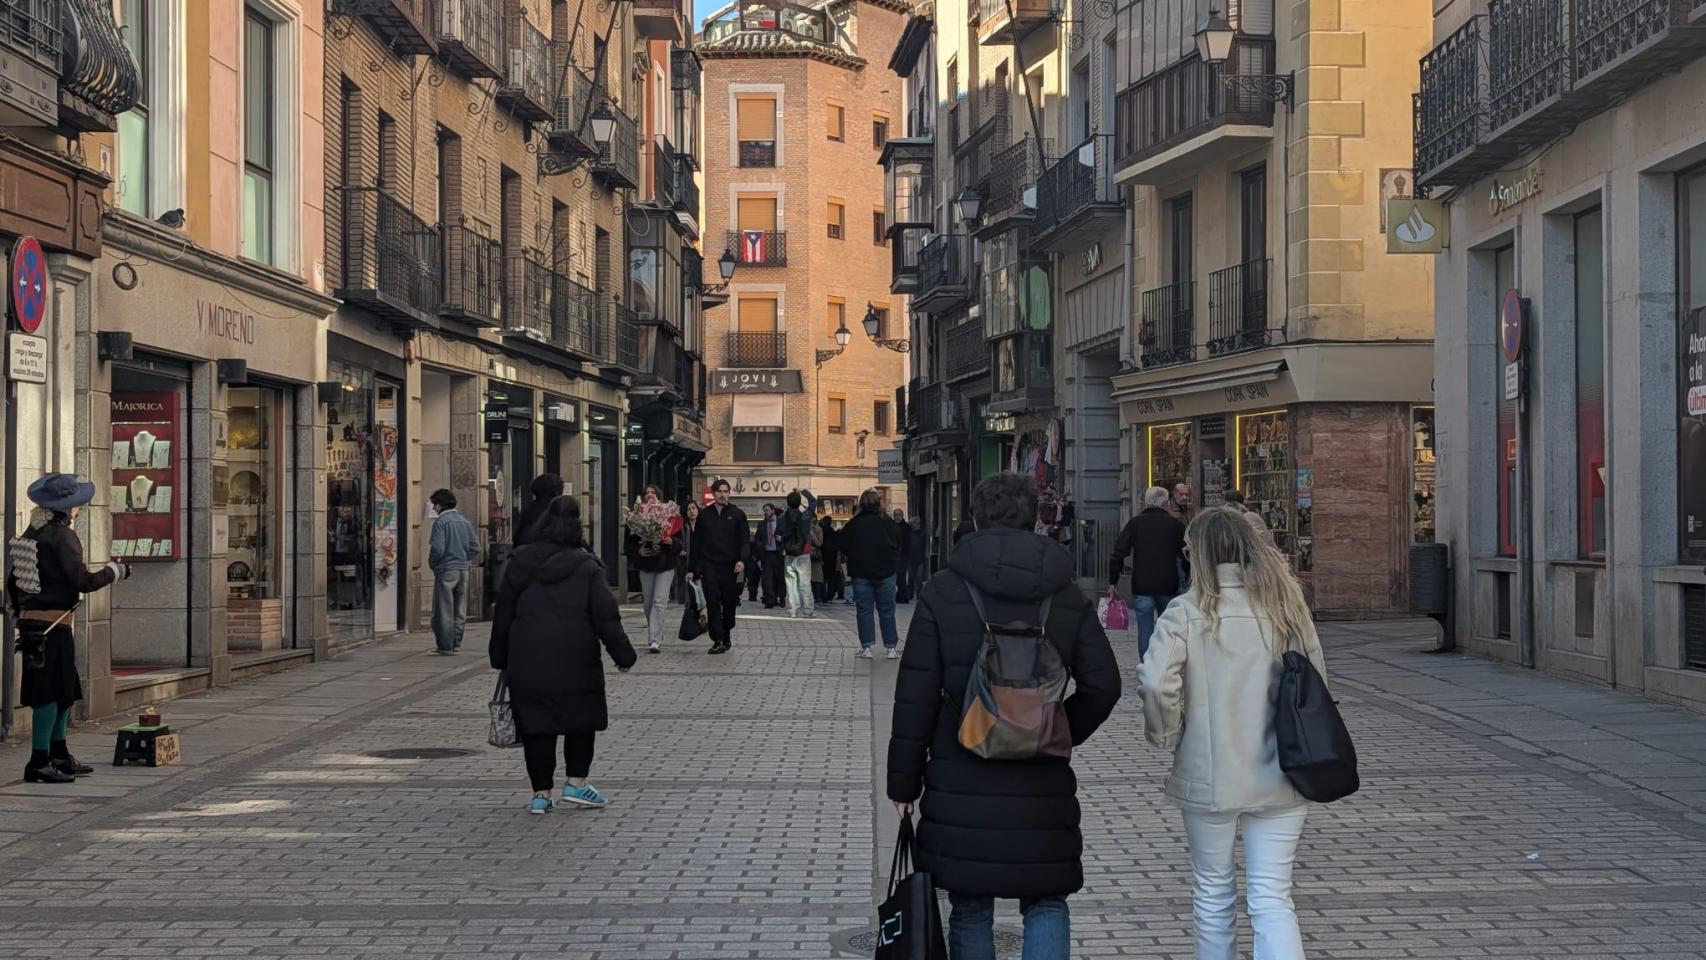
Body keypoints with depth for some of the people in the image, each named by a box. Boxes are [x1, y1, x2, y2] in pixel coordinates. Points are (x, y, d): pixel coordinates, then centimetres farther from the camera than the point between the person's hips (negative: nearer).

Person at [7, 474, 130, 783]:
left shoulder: (30, 534, 12)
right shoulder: (63, 536, -13)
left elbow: (12, 581, 16)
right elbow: (83, 581, -16)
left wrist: (22, 613, 26)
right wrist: (115, 572, -1)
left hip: (30, 620, 9)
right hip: (53, 624, -9)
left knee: (64, 691, 18)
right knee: (51, 693, -6)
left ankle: (59, 756, 28)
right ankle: (39, 763, -5)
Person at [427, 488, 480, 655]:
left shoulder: (440, 522, -10)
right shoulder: (465, 521, 9)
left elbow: (437, 548, -18)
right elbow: (475, 547, 6)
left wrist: (432, 564, -2)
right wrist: (465, 560, 14)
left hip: (445, 570, -6)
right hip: (463, 569, 6)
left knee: (445, 610, 0)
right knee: (460, 611, 14)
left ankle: (446, 646, 1)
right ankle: (456, 642, 20)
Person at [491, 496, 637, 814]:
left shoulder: (519, 564, 4)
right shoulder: (586, 567, -4)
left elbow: (503, 614, 9)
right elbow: (606, 617, -5)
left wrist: (500, 658, 18)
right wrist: (623, 655, 3)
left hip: (527, 664, 2)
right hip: (575, 662, -2)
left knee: (536, 725, 6)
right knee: (581, 721, 15)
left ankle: (541, 792, 7)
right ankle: (576, 782, 12)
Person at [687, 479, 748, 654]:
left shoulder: (737, 515, 5)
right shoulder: (704, 515, 10)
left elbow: (745, 540, 1)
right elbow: (697, 543, 12)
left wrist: (742, 560, -17)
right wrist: (693, 569, 9)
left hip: (730, 566, 0)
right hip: (709, 565, 0)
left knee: (729, 604, 6)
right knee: (713, 602, -12)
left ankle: (725, 637, 23)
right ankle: (718, 640, -15)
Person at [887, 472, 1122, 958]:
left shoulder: (942, 591, -3)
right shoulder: (1069, 597, 4)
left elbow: (915, 695, -4)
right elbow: (1102, 686, 0)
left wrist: (904, 779, 3)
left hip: (961, 786, -1)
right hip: (1043, 786, 1)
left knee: (970, 909, 11)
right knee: (1046, 905, 12)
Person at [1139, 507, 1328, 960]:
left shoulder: (1185, 612, -9)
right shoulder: (1284, 606, 0)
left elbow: (1156, 682, -21)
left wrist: (1167, 736, -4)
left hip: (1208, 778, -2)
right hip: (1278, 780, 2)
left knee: (1213, 895, 15)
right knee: (1272, 898, 3)